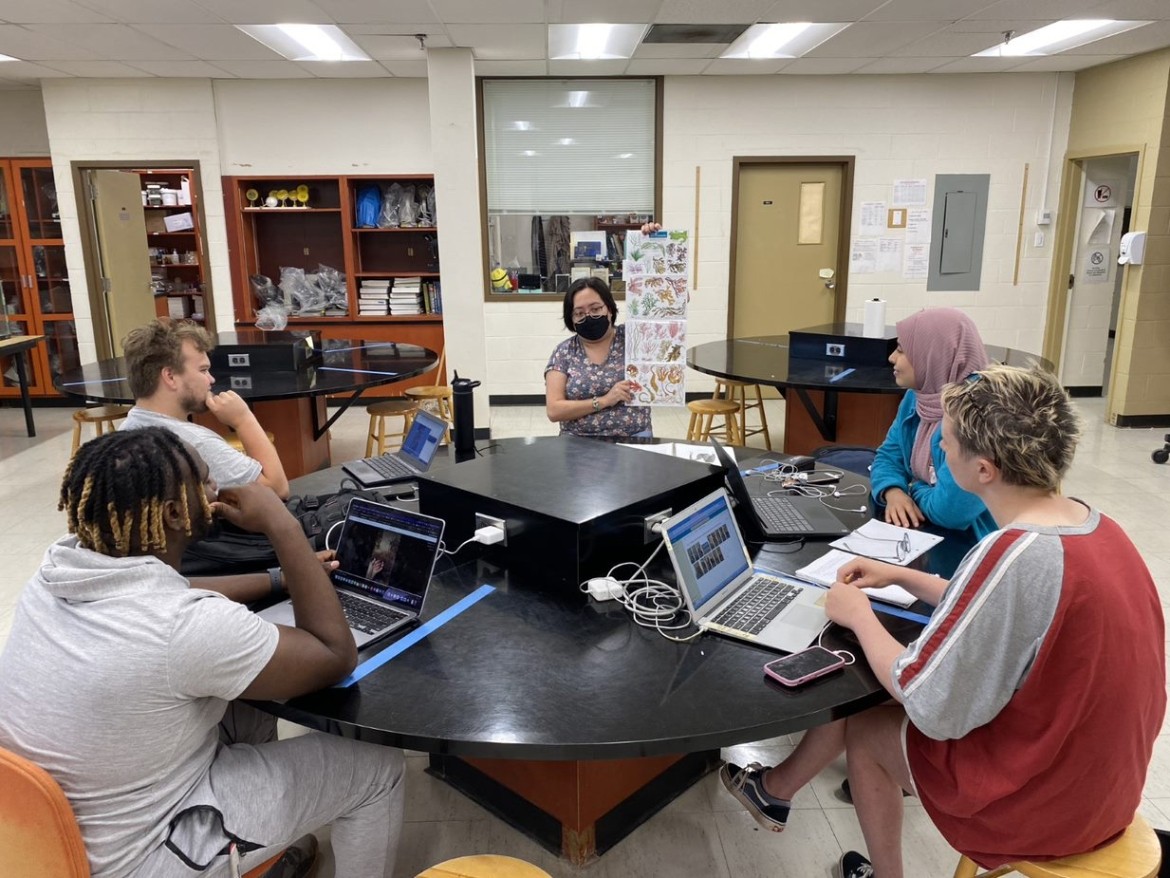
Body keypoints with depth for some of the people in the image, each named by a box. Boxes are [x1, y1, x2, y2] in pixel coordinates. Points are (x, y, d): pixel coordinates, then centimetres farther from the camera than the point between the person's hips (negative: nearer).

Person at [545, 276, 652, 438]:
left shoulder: (630, 337, 3)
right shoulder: (564, 352, 2)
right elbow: (553, 410, -5)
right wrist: (604, 401, -12)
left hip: (633, 438, 0)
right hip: (579, 442, 0)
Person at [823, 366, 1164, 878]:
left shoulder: (1014, 556, -33)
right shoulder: (1095, 525, -6)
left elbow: (929, 708, -25)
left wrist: (860, 617, -11)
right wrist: (902, 576, 10)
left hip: (1043, 802, -7)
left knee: (863, 727, 13)